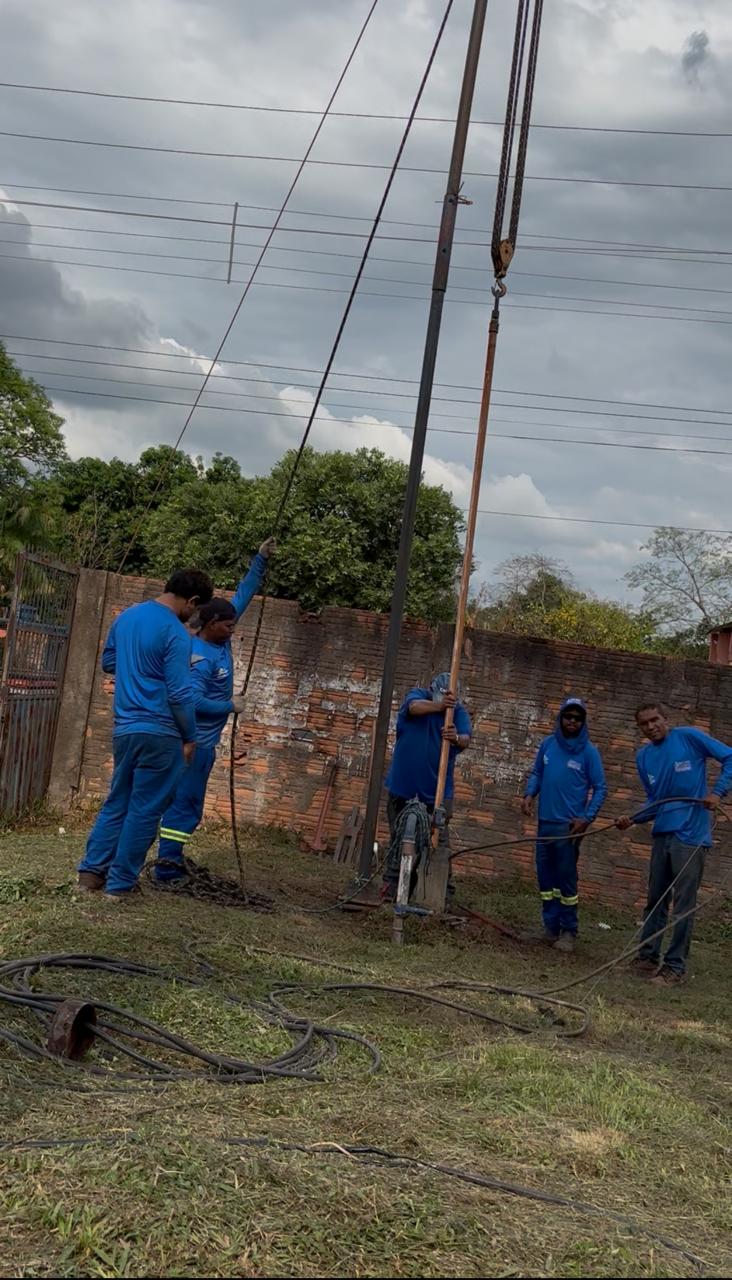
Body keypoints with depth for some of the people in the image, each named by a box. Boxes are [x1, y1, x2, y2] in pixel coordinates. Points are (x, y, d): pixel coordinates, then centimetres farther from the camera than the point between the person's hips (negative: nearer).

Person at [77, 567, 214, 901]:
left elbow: (108, 664, 22)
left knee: (117, 802, 17)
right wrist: (190, 737, -6)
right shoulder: (175, 633, -16)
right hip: (159, 733, -7)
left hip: (125, 728, 7)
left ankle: (91, 871, 15)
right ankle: (120, 883, 7)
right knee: (144, 810, 2)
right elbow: (179, 694, -17)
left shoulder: (126, 617, 9)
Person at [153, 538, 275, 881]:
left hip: (202, 740, 9)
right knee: (184, 803, -5)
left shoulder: (219, 639, 4)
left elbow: (242, 596, 10)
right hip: (195, 741, -9)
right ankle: (167, 863, -2)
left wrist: (260, 560, 6)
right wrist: (230, 706, -17)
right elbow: (193, 701, -29)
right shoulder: (201, 657, -21)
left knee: (186, 802, 13)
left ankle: (171, 857, 18)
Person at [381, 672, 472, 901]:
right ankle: (391, 885, 18)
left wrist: (457, 739, -46)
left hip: (437, 790, 0)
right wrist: (439, 705, -51)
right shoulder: (418, 695, -4)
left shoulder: (458, 712, -1)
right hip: (403, 786, 0)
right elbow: (414, 707, -30)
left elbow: (466, 739, -20)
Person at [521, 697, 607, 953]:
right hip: (545, 823, 5)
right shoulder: (547, 744, 7)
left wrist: (587, 818, -12)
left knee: (566, 879, -3)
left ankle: (569, 932, 5)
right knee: (545, 877, 8)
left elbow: (600, 788, -2)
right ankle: (551, 927, 17)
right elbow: (537, 773, 16)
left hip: (569, 826, -5)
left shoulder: (589, 751, -4)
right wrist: (529, 794, -3)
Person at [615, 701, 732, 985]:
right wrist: (633, 819, -1)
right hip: (662, 833, 6)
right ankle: (648, 956, 23)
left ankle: (675, 965, 4)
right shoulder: (643, 757, 10)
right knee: (655, 899, 13)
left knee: (683, 904, -2)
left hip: (691, 834, -6)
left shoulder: (688, 737, -6)